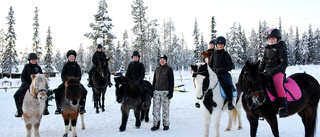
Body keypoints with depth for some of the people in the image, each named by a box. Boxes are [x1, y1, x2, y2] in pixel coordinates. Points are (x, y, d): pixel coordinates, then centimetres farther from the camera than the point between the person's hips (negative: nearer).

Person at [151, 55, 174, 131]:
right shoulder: (157, 69, 14)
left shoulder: (169, 69, 0)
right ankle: (156, 124, 8)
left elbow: (171, 81, -3)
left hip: (165, 91, -4)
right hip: (157, 91, 4)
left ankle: (166, 124, 12)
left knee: (165, 108, 0)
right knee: (156, 108, 2)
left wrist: (171, 92, -10)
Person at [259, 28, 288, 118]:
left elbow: (284, 63, -10)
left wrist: (272, 71, -21)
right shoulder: (267, 49, 19)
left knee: (278, 83, -34)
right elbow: (263, 62, 23)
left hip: (278, 71, -7)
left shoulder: (281, 48, -1)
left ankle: (283, 107, -33)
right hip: (267, 71, 7)